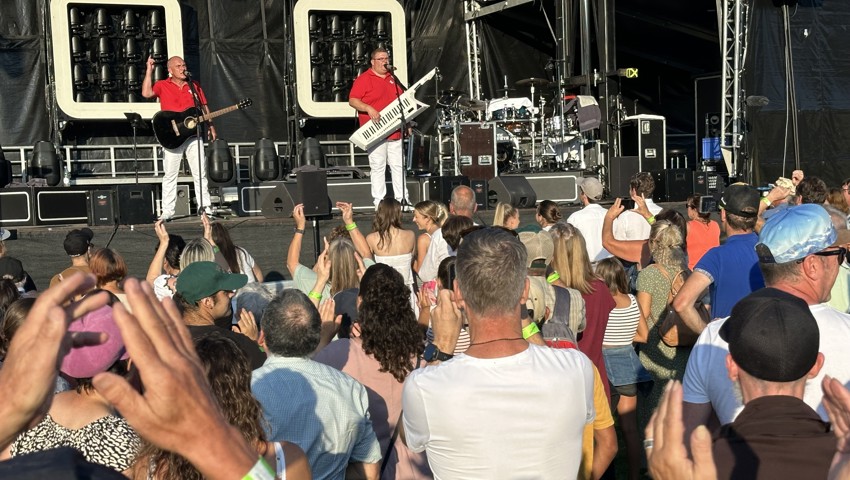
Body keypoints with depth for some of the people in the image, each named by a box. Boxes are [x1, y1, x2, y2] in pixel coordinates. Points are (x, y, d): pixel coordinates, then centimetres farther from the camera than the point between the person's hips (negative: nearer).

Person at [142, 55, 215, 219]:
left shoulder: (194, 85, 14)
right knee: (170, 175, -1)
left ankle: (204, 206, 9)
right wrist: (149, 71, -11)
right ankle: (167, 211, 2)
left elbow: (204, 107, 16)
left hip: (193, 134, 3)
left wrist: (210, 127, 9)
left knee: (200, 173, 2)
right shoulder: (162, 85, 5)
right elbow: (146, 93, -13)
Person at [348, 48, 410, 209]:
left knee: (398, 165, 8)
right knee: (378, 166, -3)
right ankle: (379, 202, 1)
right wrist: (368, 109, -26)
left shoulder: (392, 78, 18)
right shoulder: (363, 79, -3)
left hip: (395, 131, 6)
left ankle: (402, 199, 14)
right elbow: (352, 100, -11)